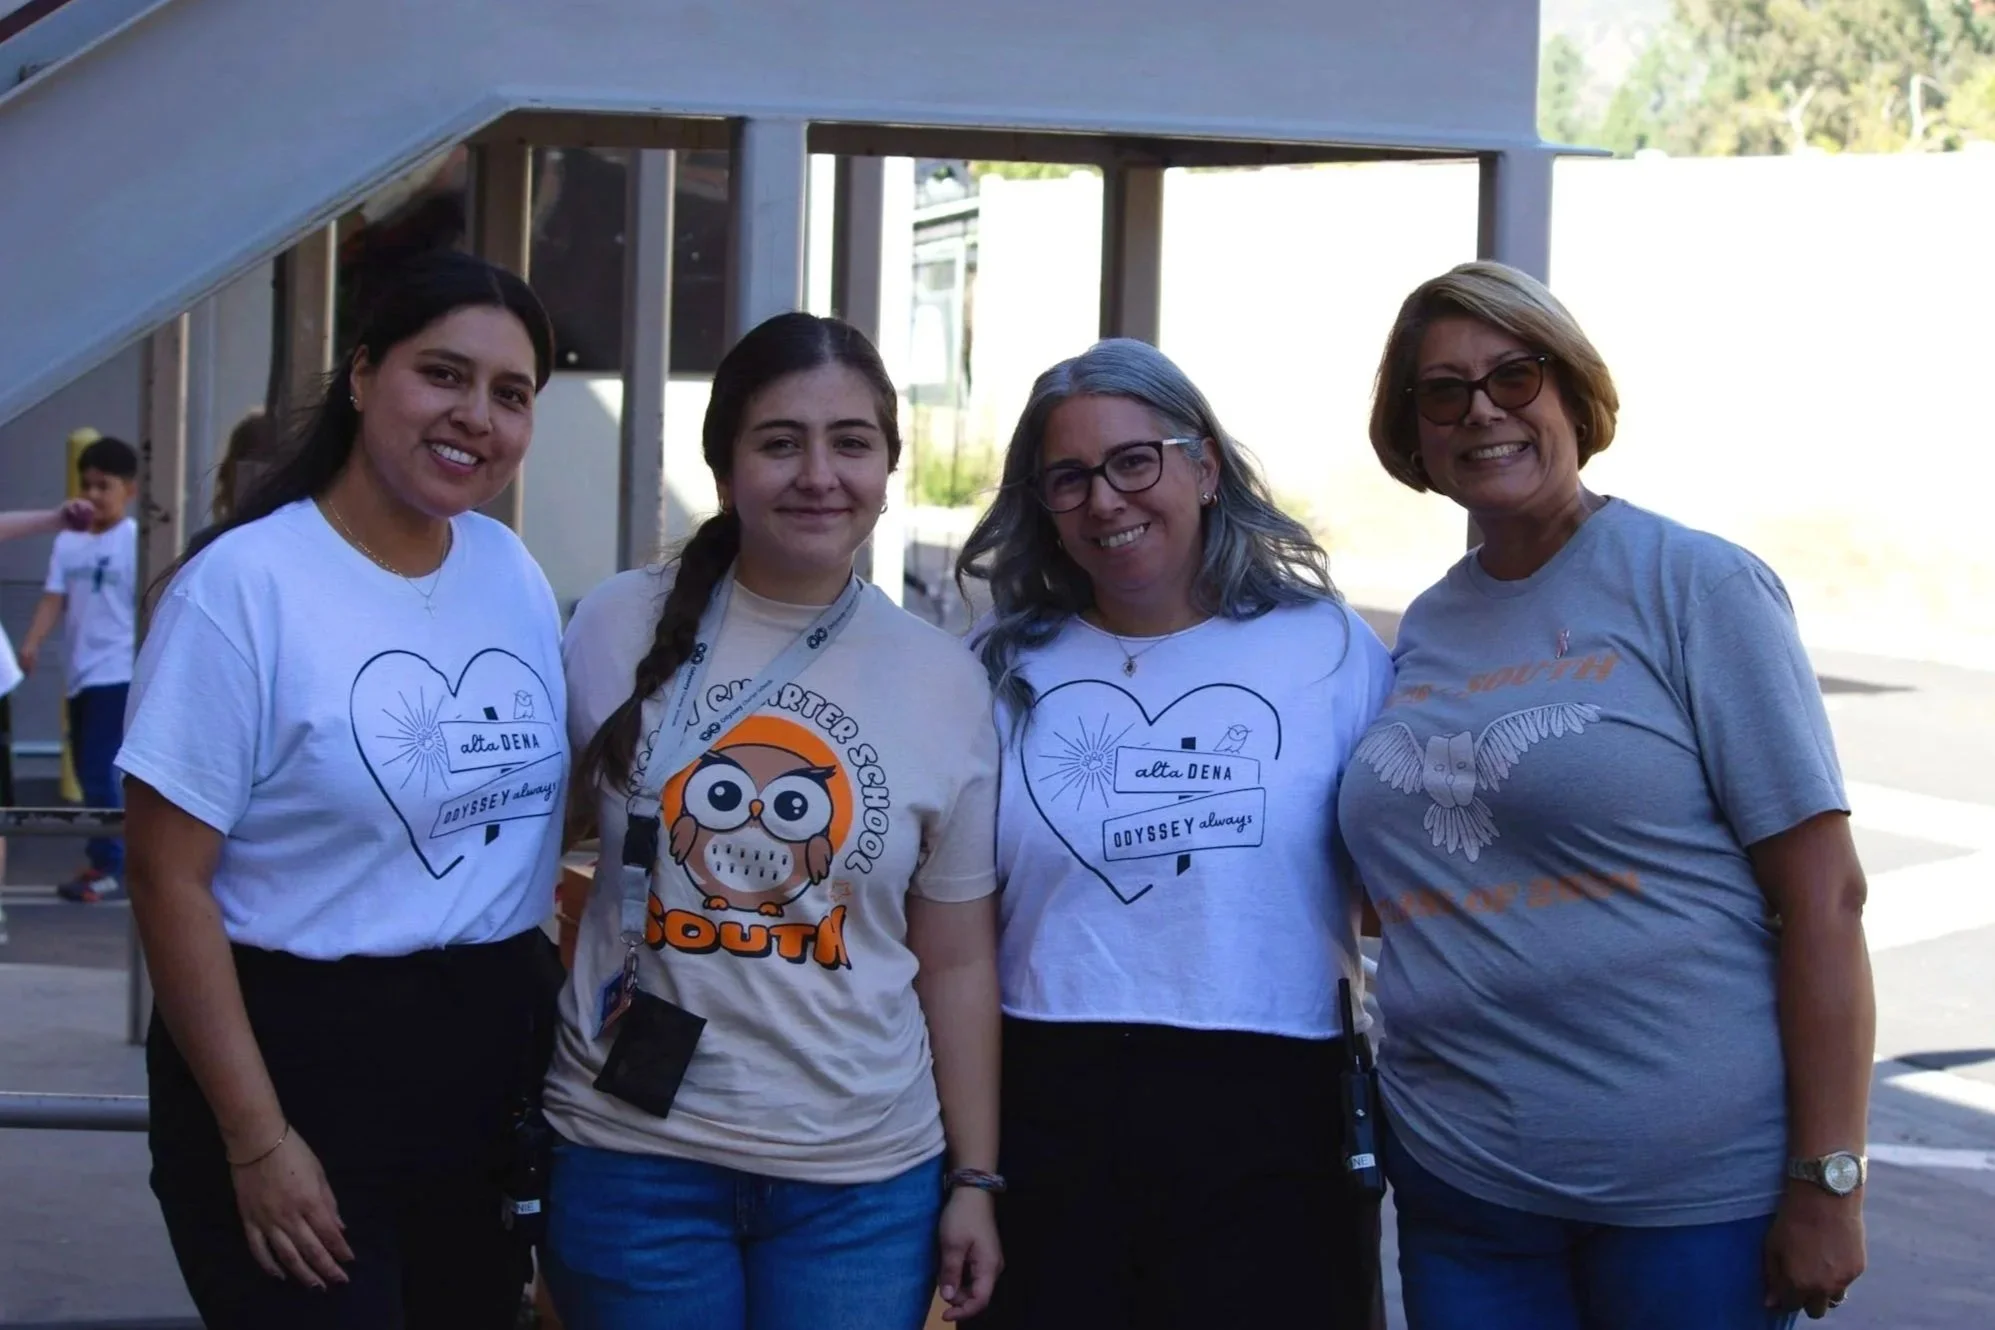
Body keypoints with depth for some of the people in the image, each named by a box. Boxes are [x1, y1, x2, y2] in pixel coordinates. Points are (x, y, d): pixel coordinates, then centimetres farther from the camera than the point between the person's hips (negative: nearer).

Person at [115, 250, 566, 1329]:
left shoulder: (518, 578, 5)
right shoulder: (246, 584, -13)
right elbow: (169, 881, -13)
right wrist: (256, 1139, -15)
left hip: (494, 1066, 6)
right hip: (298, 1058, -6)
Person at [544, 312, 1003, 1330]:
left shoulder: (946, 684, 2)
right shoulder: (619, 628, -2)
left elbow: (956, 961, 6)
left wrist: (974, 1179, 5)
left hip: (866, 1177, 1)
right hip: (633, 1153, -1)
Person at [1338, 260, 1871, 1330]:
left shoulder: (1697, 586, -8)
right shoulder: (1427, 630, 9)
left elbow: (1823, 898, -11)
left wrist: (1827, 1182, -14)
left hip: (1692, 1189, -5)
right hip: (1458, 1172, 5)